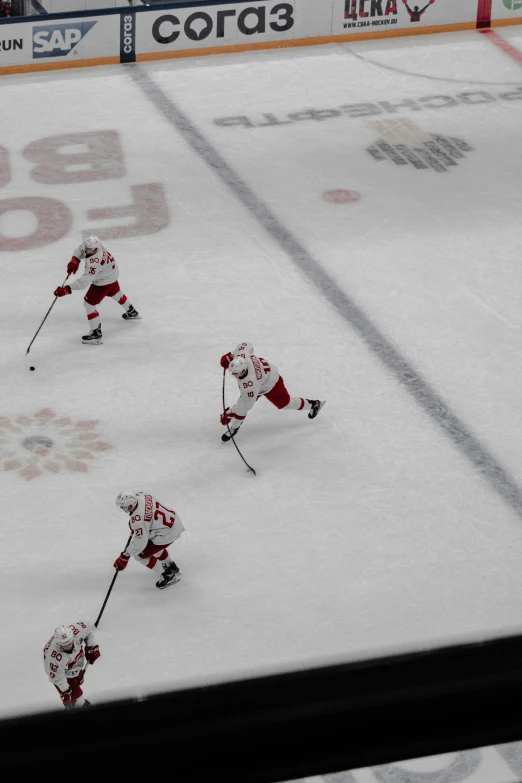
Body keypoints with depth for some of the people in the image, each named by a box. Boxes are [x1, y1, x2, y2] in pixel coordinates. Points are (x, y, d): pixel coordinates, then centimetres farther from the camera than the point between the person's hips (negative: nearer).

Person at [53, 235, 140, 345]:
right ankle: (132, 312, 60)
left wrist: (66, 289, -46)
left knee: (89, 303, -7)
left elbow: (84, 281, -44)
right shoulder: (93, 244, -20)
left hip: (104, 281, -10)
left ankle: (96, 334, -3)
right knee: (114, 292, 35)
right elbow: (80, 249, 2)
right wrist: (74, 261, -14)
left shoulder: (95, 262, -43)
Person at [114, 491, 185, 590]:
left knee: (140, 555, 3)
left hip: (168, 533, -9)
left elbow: (140, 540, -26)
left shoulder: (138, 519, -30)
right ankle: (171, 566, 52)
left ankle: (168, 575, 13)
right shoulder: (140, 496, -5)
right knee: (153, 544, 34)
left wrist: (125, 556, -18)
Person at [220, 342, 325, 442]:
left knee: (284, 403, 18)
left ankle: (314, 404, 42)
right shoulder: (240, 354, -31)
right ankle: (234, 428, 18)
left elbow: (247, 404, -36)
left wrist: (229, 413, -30)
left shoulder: (250, 383, -47)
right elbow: (247, 345, -8)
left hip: (270, 384, -7)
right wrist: (229, 355, -11)